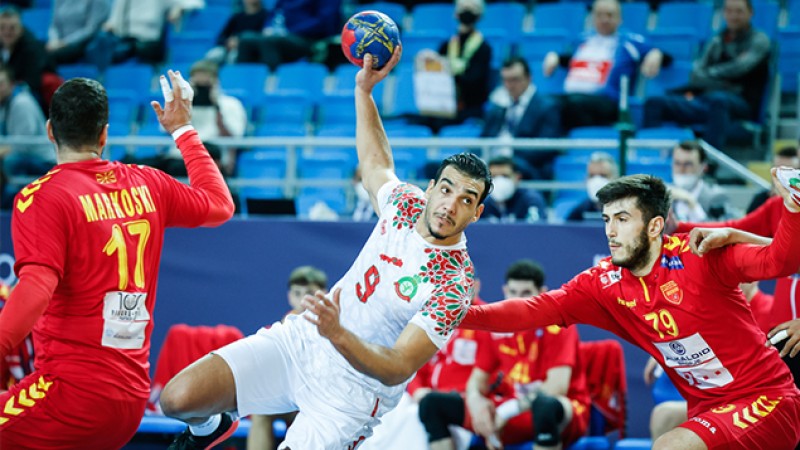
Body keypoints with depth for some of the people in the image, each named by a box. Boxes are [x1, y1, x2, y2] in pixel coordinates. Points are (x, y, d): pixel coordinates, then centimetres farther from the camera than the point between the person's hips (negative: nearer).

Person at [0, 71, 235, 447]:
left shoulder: (42, 196, -8)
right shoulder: (146, 185, 10)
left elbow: (35, 291, -22)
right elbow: (220, 204, 28)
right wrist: (183, 129, 38)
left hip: (74, 395, -7)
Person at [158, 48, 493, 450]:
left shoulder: (453, 288, -22)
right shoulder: (406, 203, -3)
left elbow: (397, 369, -27)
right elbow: (376, 165, 22)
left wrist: (338, 334, -42)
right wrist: (364, 88, 16)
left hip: (354, 388, -5)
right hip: (303, 340, 5)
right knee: (178, 398, -10)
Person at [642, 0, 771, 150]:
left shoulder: (759, 40, 7)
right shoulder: (717, 41, 22)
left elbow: (740, 67, -8)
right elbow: (697, 72, 13)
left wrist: (707, 73, 2)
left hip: (741, 103, -5)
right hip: (706, 101, 5)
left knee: (718, 99, -43)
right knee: (654, 103, -15)